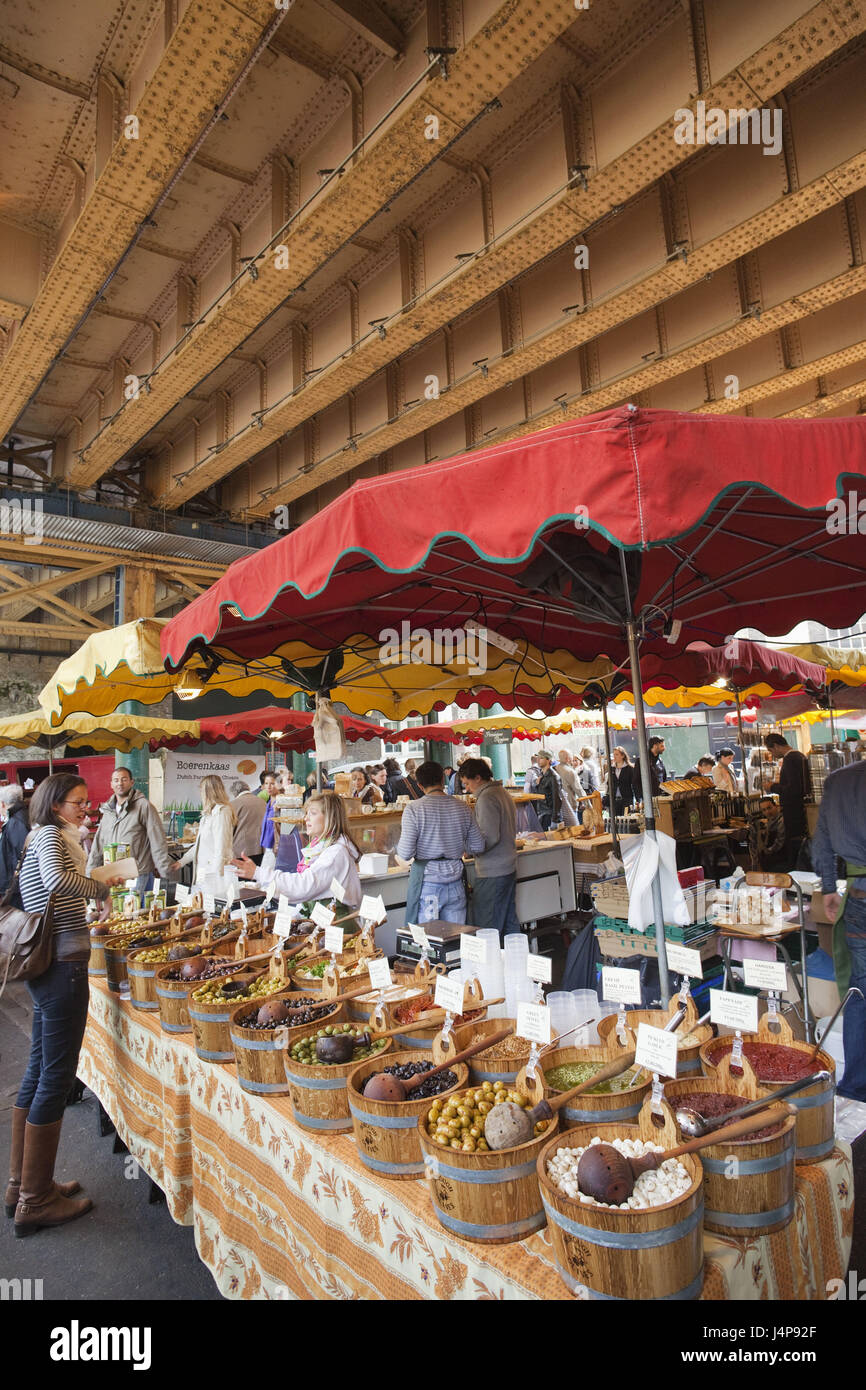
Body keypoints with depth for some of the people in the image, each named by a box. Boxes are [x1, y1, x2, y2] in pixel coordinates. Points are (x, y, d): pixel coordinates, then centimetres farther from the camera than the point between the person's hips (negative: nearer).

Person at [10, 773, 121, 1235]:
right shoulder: (50, 835, -13)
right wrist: (103, 887, -19)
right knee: (57, 1076, -1)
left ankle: (23, 1184, 30)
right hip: (63, 967, -10)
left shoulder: (40, 839, 17)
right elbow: (58, 879, -32)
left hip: (46, 966, 10)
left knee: (39, 1069, 17)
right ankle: (36, 1201, 10)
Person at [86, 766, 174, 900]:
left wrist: (165, 869, -13)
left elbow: (157, 841, -9)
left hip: (138, 875, -6)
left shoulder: (143, 806, -6)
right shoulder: (108, 810, 15)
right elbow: (99, 842, 21)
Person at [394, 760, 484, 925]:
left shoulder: (414, 809, -10)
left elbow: (406, 854, -13)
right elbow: (478, 847, 6)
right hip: (455, 882, 3)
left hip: (427, 883, -3)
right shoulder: (462, 807, 1)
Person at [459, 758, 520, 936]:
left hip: (492, 873, -10)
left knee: (487, 926, -4)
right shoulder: (502, 792, 13)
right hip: (509, 867, 10)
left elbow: (491, 837, -23)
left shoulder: (486, 798, -16)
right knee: (509, 921, 16)